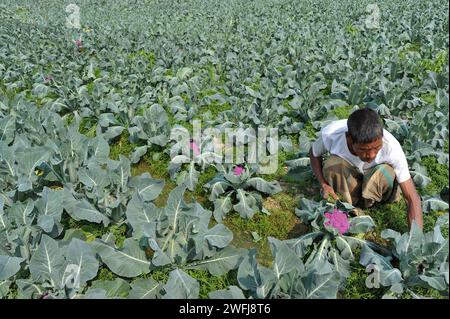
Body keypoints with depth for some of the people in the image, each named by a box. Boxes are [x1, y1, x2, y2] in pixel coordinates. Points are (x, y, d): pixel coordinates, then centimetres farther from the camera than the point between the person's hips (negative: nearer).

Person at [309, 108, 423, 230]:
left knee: (387, 173, -33)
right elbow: (314, 154, -7)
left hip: (376, 183, 0)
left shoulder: (391, 147, -35)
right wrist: (323, 184, -23)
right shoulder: (330, 134, -32)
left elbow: (413, 197, -31)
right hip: (347, 181, 1)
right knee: (332, 164, -30)